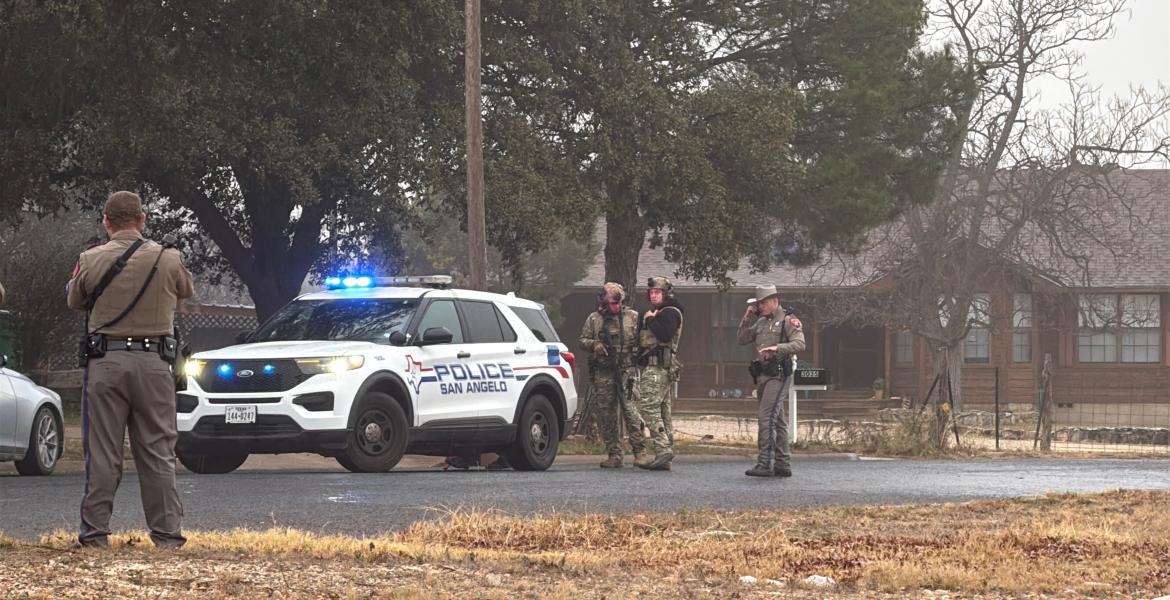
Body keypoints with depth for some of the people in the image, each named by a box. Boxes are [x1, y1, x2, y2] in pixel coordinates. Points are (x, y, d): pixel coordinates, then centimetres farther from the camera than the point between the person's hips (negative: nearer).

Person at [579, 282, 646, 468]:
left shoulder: (633, 317, 8)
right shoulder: (594, 319, 11)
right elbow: (583, 340, 12)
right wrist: (594, 345, -9)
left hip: (628, 371, -2)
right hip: (603, 374, 2)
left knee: (631, 411, -13)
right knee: (606, 416, 3)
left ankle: (640, 451, -9)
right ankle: (614, 455, 10)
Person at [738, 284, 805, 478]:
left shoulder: (788, 321, -5)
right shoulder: (760, 323, 18)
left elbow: (800, 343, -17)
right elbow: (742, 339, 17)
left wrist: (778, 348, -30)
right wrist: (748, 318, 8)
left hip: (779, 374, -8)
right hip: (763, 375, 8)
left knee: (767, 417, -17)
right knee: (777, 421, 11)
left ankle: (765, 463, -22)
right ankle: (783, 464, 16)